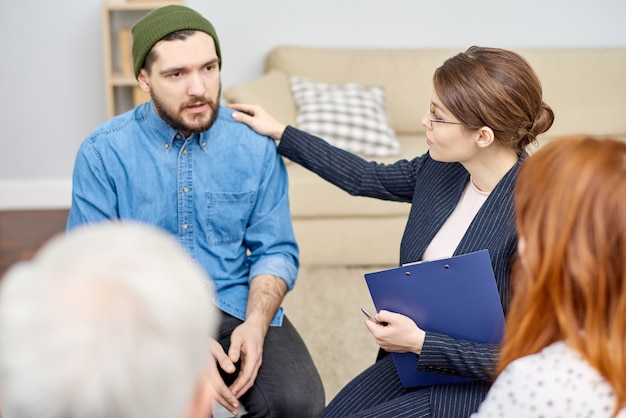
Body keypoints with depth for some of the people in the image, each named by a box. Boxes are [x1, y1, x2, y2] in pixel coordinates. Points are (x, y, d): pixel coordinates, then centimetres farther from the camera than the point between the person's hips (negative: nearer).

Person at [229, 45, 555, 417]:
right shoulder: (441, 168, -5)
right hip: (417, 358, 7)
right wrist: (280, 133, 18)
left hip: (479, 386, -6)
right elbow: (365, 178, 14)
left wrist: (419, 342, -22)